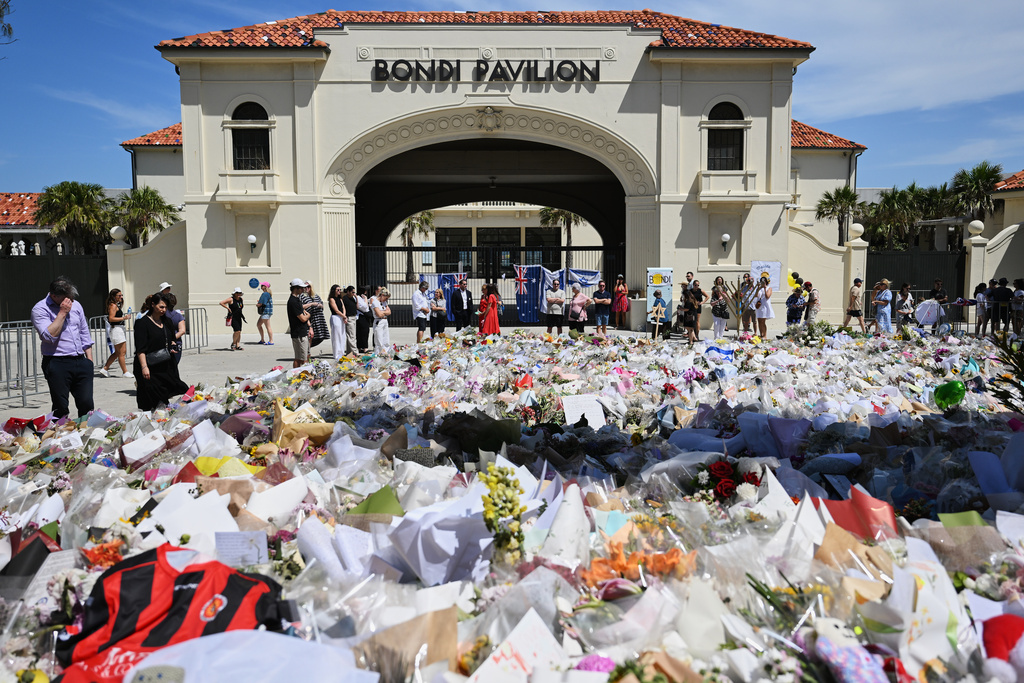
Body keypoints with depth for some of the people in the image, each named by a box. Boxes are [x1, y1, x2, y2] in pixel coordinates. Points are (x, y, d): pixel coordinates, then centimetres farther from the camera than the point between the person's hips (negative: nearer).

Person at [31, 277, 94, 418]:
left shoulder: (76, 305, 13)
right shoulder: (40, 309, -5)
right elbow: (49, 336, -18)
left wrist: (89, 359, 15)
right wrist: (62, 313, -15)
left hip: (80, 361, 5)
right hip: (57, 364, -5)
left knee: (87, 405, 4)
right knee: (61, 408, -1)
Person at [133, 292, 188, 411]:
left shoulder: (167, 322, 12)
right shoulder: (143, 323, -8)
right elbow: (140, 349, -13)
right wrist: (144, 367, -20)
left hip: (166, 365, 7)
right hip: (150, 367, -7)